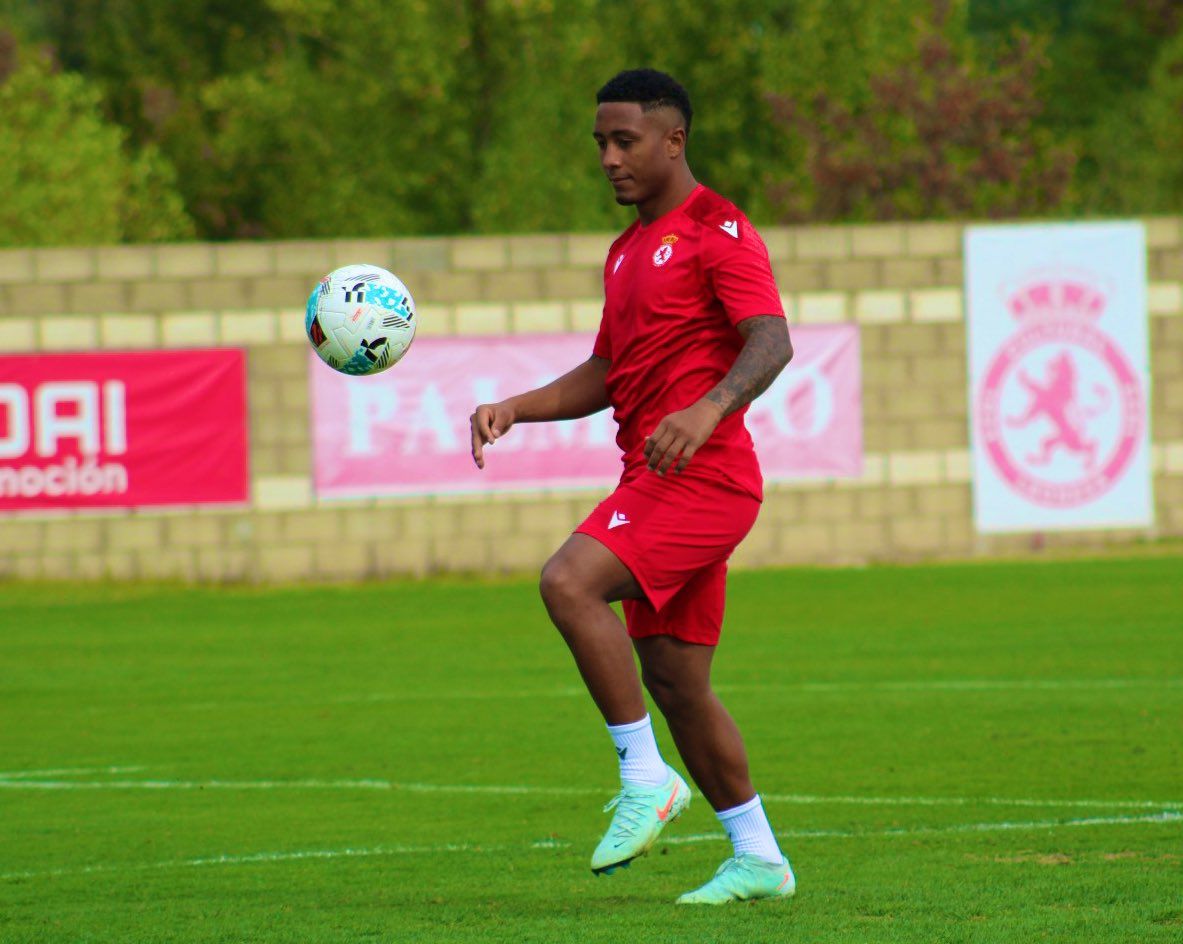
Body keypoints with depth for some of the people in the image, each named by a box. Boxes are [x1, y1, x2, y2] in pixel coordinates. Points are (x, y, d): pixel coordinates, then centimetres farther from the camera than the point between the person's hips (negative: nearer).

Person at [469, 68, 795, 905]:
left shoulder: (717, 231, -7)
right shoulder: (630, 249, 22)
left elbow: (772, 342, -20)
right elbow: (605, 374, 27)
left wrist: (706, 410, -36)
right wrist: (515, 409, 11)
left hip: (704, 474, -10)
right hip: (656, 481, 10)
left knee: (569, 581, -25)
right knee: (676, 684, 9)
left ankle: (646, 780, -18)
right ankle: (759, 860, 17)